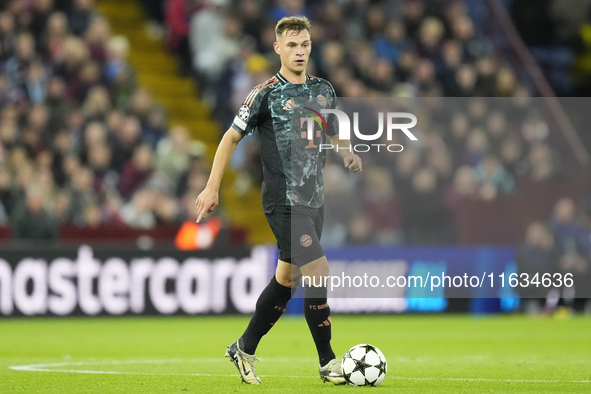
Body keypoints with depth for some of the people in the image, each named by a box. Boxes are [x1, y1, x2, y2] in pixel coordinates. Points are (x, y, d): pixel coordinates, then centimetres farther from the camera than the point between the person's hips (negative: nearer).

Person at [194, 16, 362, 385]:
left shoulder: (324, 90, 10)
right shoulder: (266, 94, -8)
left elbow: (337, 135, 25)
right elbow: (231, 138, -1)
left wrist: (348, 153, 1)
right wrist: (212, 188, -3)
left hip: (314, 199, 7)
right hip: (283, 200, -7)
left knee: (287, 278, 13)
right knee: (318, 271, -15)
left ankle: (245, 349, 27)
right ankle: (328, 361, -6)